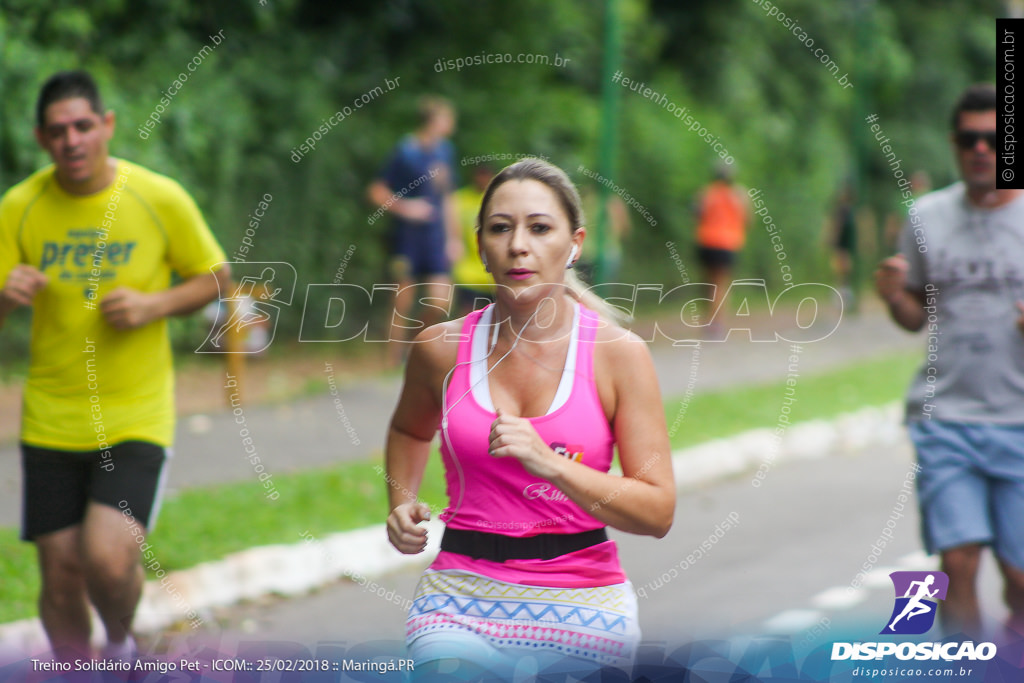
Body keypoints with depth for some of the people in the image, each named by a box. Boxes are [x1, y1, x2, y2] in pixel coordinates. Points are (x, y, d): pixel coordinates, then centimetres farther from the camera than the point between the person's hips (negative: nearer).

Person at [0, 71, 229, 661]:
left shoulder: (161, 199, -6)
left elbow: (216, 276, 6)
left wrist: (155, 305, -13)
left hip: (137, 417, -2)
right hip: (51, 420, 2)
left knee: (108, 559, -17)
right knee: (61, 574, 3)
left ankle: (122, 645, 17)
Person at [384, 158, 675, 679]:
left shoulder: (619, 353, -5)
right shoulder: (441, 349, 1)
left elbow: (658, 512, -10)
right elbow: (410, 430, 26)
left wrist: (551, 464, -20)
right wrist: (401, 504, 8)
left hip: (583, 602, 0)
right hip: (462, 599, 0)